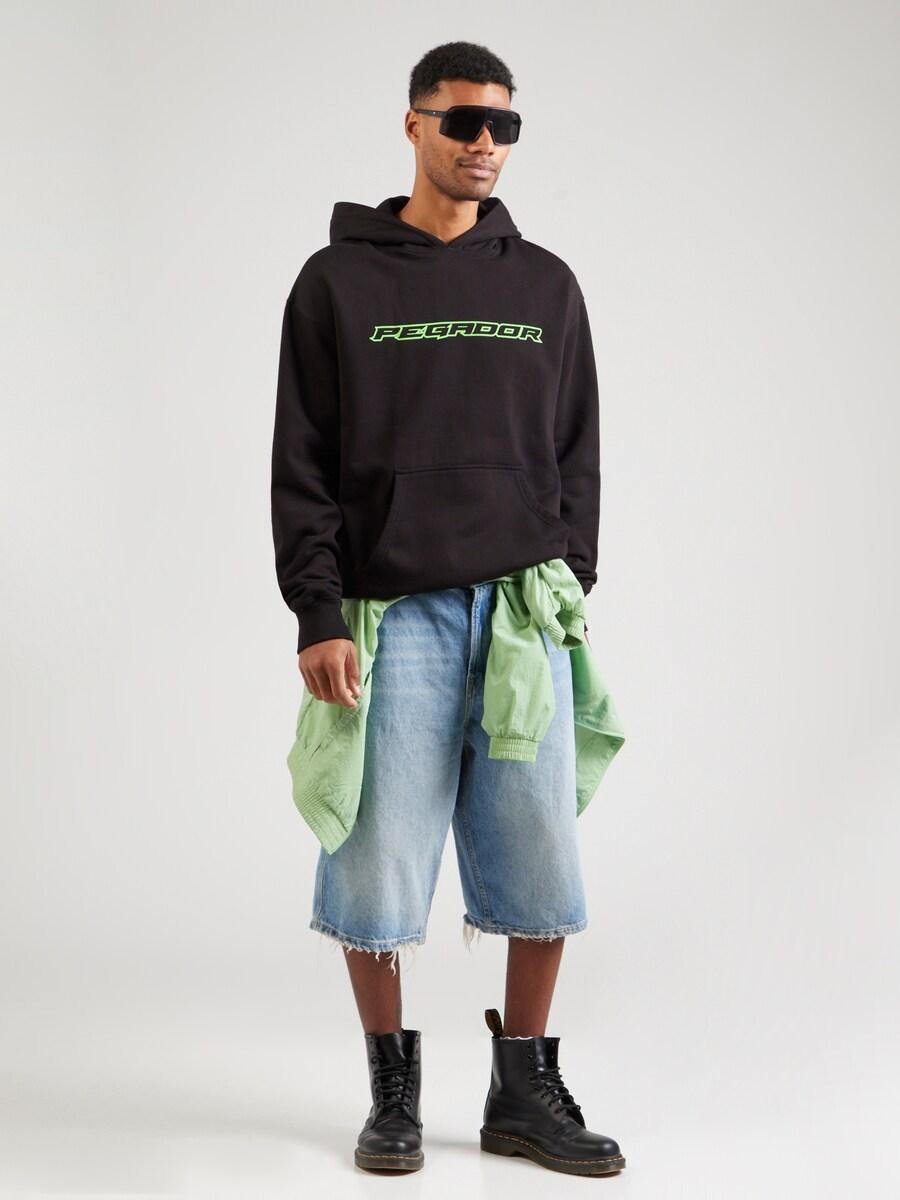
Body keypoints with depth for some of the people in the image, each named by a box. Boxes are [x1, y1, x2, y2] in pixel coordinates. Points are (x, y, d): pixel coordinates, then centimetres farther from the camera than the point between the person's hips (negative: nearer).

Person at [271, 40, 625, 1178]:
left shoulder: (546, 286, 13)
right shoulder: (339, 281, 4)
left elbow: (577, 454, 15)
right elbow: (301, 466, 0)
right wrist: (318, 618, -8)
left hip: (522, 612, 3)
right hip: (393, 614, -2)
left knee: (537, 858, 2)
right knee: (378, 861, -1)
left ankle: (525, 1093, 15)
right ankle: (393, 1092, 15)